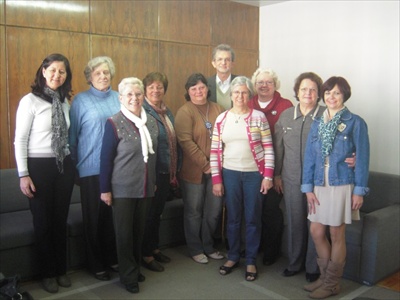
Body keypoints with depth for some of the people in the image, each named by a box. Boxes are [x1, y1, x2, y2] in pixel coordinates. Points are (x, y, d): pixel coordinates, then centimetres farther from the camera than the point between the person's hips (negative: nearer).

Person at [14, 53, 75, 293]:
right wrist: (23, 174, -12)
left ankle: (62, 270, 28)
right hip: (39, 166, -4)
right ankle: (48, 273, 25)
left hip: (64, 165, 4)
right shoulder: (30, 100, -8)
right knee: (43, 221, 8)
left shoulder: (65, 101, 7)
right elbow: (20, 140, -8)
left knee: (61, 220, 12)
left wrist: (72, 165, 11)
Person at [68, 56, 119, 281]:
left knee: (115, 214, 10)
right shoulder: (81, 100, -1)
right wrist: (73, 165, 0)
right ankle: (96, 264, 20)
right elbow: (73, 135, 1)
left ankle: (112, 257, 27)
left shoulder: (119, 98, 8)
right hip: (92, 168, -3)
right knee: (94, 216, 6)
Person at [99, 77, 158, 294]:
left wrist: (154, 182, 15)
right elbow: (106, 158, -10)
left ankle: (136, 269, 32)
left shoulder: (151, 122, 5)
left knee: (139, 231, 15)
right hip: (122, 188, -5)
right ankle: (128, 276, 21)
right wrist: (105, 189, -10)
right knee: (124, 233, 6)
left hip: (146, 188, 5)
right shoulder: (114, 123, -11)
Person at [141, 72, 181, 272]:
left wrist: (175, 170, 14)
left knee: (158, 212, 19)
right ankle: (146, 255, 20)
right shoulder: (143, 112, -14)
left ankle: (154, 248, 34)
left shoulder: (167, 112, 11)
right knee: (149, 214, 5)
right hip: (152, 172, -8)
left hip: (166, 172, 8)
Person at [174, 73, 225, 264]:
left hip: (216, 169, 4)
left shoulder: (218, 109, 8)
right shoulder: (184, 112, -7)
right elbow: (186, 141, -15)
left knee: (214, 210, 12)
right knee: (194, 211, 9)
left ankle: (208, 246, 31)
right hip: (194, 171, -4)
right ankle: (195, 250, 25)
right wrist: (205, 165, -16)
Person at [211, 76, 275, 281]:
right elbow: (215, 151, 2)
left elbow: (268, 148, -4)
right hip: (230, 174, 2)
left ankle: (251, 261, 23)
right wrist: (216, 179, -1)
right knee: (233, 218, 13)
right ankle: (233, 256, 31)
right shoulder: (221, 119, 2)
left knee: (253, 219, 8)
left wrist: (268, 175, -9)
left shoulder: (259, 117, -4)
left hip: (254, 174, -2)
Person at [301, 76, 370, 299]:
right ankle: (326, 276, 28)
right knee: (316, 232, 8)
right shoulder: (317, 124, 8)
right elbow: (310, 157, 7)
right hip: (320, 185, 5)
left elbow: (362, 158, -6)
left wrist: (359, 190, -9)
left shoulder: (355, 123, -5)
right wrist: (308, 188, 2)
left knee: (336, 235, 5)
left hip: (342, 185, -5)